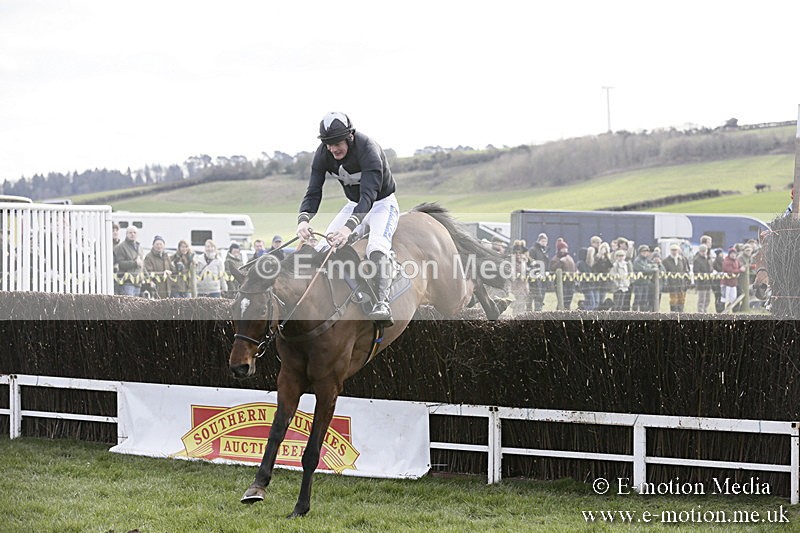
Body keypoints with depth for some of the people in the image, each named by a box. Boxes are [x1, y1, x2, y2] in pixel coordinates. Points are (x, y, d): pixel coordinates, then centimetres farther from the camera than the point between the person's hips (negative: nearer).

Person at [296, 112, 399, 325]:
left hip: (382, 203, -7)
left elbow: (369, 195, -42)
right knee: (323, 249, -8)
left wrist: (349, 227, -57)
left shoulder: (368, 150, -33)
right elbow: (313, 192, -17)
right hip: (354, 205, 7)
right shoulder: (323, 154, -15)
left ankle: (382, 304, -40)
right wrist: (303, 219, -39)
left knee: (376, 247, -33)